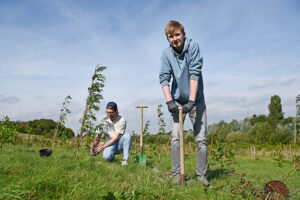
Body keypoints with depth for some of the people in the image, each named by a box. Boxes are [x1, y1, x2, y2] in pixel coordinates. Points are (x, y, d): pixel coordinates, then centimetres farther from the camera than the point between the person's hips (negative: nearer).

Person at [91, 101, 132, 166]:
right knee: (106, 156, -33)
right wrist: (94, 148, -19)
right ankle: (111, 157, 6)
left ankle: (125, 160, -23)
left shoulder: (122, 120, -13)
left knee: (127, 136, -33)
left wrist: (103, 146, -21)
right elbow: (98, 136, -2)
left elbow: (116, 137, -17)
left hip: (120, 144, -1)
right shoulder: (104, 121, -3)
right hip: (110, 145, 1)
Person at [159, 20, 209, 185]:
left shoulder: (193, 46, -12)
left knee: (201, 138, -1)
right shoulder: (166, 53, -5)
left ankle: (201, 175, 11)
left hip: (196, 99, -1)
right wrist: (169, 101, -23)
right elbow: (164, 77, -10)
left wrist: (191, 101, -25)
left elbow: (194, 74, -19)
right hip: (177, 100, 1)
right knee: (176, 137, -5)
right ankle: (176, 173, 5)